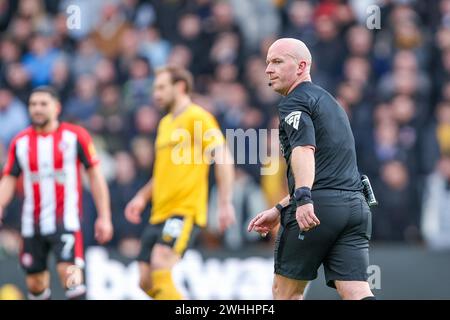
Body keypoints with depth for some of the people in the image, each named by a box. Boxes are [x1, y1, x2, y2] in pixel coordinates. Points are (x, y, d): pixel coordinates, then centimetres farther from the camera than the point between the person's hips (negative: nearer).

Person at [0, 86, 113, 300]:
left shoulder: (75, 136, -2)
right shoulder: (20, 142, 7)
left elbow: (95, 176, 1)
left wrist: (104, 217, -3)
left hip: (65, 220, -4)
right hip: (32, 224, 4)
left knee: (69, 273, -20)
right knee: (35, 282, 8)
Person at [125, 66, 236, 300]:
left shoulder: (197, 117, -5)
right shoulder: (164, 123, 21)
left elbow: (222, 158, -13)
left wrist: (225, 203, -20)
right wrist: (142, 197, 18)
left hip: (185, 210, -9)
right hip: (159, 213, 9)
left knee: (161, 265, -25)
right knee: (146, 280, 1)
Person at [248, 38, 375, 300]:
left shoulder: (295, 101, -1)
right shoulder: (329, 102, 28)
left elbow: (304, 148, -21)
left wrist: (303, 199, -35)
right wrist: (280, 209, 36)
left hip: (315, 210, -7)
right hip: (356, 206, 8)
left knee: (286, 291, 9)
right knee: (357, 295, -4)